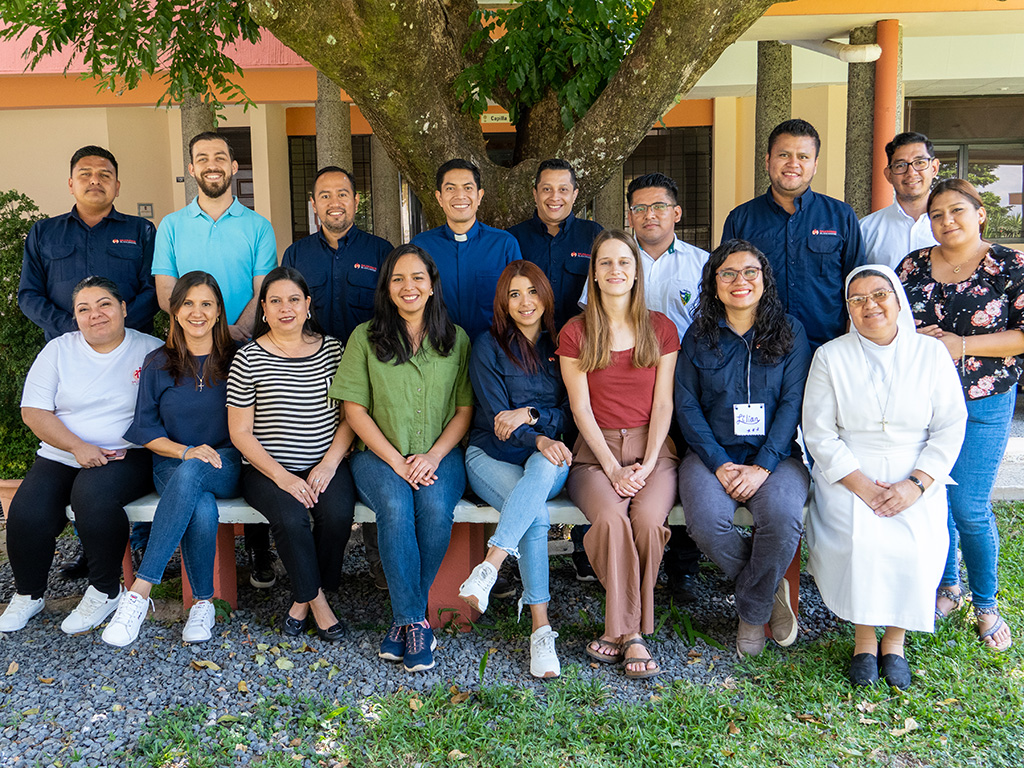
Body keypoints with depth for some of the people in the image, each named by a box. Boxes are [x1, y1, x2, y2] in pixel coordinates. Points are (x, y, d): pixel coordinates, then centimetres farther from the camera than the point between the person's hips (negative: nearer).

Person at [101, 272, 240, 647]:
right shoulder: (158, 363, 8)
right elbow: (145, 428, 6)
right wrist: (185, 451, -13)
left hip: (227, 467, 0)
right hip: (173, 465, 1)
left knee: (191, 474, -37)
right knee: (202, 510, -35)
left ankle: (140, 590, -32)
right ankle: (203, 602, -17)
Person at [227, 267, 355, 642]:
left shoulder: (333, 350, 6)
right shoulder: (248, 360, -1)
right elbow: (240, 433, -2)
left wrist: (329, 464, -9)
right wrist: (282, 476, -13)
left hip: (326, 465, 2)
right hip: (267, 469, -2)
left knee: (338, 513, -26)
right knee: (291, 517, -29)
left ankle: (303, 598, -2)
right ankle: (316, 599, -4)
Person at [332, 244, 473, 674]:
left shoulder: (456, 340, 10)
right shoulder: (365, 338, 6)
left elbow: (465, 409, 6)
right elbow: (355, 409, 1)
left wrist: (433, 456, -10)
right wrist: (397, 461, -10)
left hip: (440, 455, 1)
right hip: (379, 454, -1)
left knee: (435, 507, -30)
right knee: (396, 507, -31)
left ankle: (405, 618, -11)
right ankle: (416, 622, -19)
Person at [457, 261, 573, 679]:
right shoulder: (488, 347, 2)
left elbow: (571, 410, 7)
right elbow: (495, 416, -6)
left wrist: (529, 415, -12)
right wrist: (539, 439, -24)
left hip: (547, 458, 2)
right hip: (492, 456, -2)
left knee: (543, 469, -38)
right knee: (536, 516, -33)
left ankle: (486, 570, -43)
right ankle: (541, 630, -31)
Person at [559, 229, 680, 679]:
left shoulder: (660, 329, 10)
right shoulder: (575, 334, 6)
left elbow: (662, 404, 4)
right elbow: (582, 409, 0)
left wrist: (646, 465, -10)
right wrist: (613, 469, -12)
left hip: (652, 450, 1)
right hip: (596, 452, -1)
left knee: (648, 518, -30)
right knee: (611, 518, -31)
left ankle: (620, 631, -14)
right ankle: (631, 636, -19)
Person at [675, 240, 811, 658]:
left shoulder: (790, 332, 7)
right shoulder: (698, 337, 9)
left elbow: (793, 403, -1)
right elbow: (687, 406, 3)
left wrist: (763, 466, -14)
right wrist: (719, 463, -11)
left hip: (775, 454, 0)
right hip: (713, 454, 1)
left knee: (784, 515, -31)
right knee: (706, 519, -29)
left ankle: (752, 611, -4)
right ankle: (772, 589, 1)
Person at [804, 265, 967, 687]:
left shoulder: (931, 353, 5)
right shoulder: (831, 356, 3)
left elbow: (950, 427, 2)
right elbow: (818, 432, -1)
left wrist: (916, 484, -12)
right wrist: (860, 484, -13)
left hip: (915, 474, 1)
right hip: (848, 472, 0)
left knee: (915, 544, -25)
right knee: (858, 540, -27)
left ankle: (895, 639, 0)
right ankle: (864, 637, -4)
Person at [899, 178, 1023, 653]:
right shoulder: (914, 265, 6)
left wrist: (962, 345, -16)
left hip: (982, 406, -3)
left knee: (970, 510, -3)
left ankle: (986, 604, 19)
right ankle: (947, 587, 32)